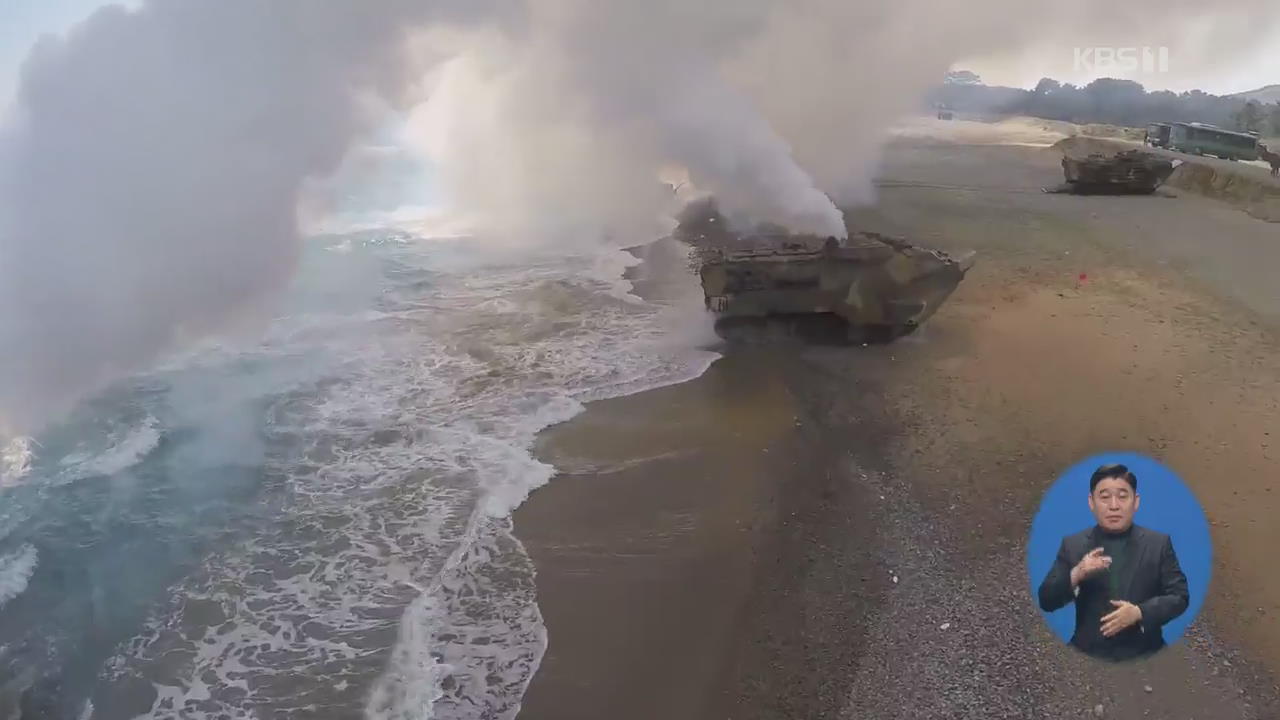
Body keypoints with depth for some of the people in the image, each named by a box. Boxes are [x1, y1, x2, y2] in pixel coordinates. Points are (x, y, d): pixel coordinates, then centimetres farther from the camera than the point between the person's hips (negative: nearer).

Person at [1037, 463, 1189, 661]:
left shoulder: (1159, 543, 4)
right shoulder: (1072, 545, 4)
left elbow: (1179, 597, 1)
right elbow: (1046, 601, -1)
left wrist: (1139, 613, -16)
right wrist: (1075, 575, -19)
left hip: (1143, 655, 0)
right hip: (1089, 655, 0)